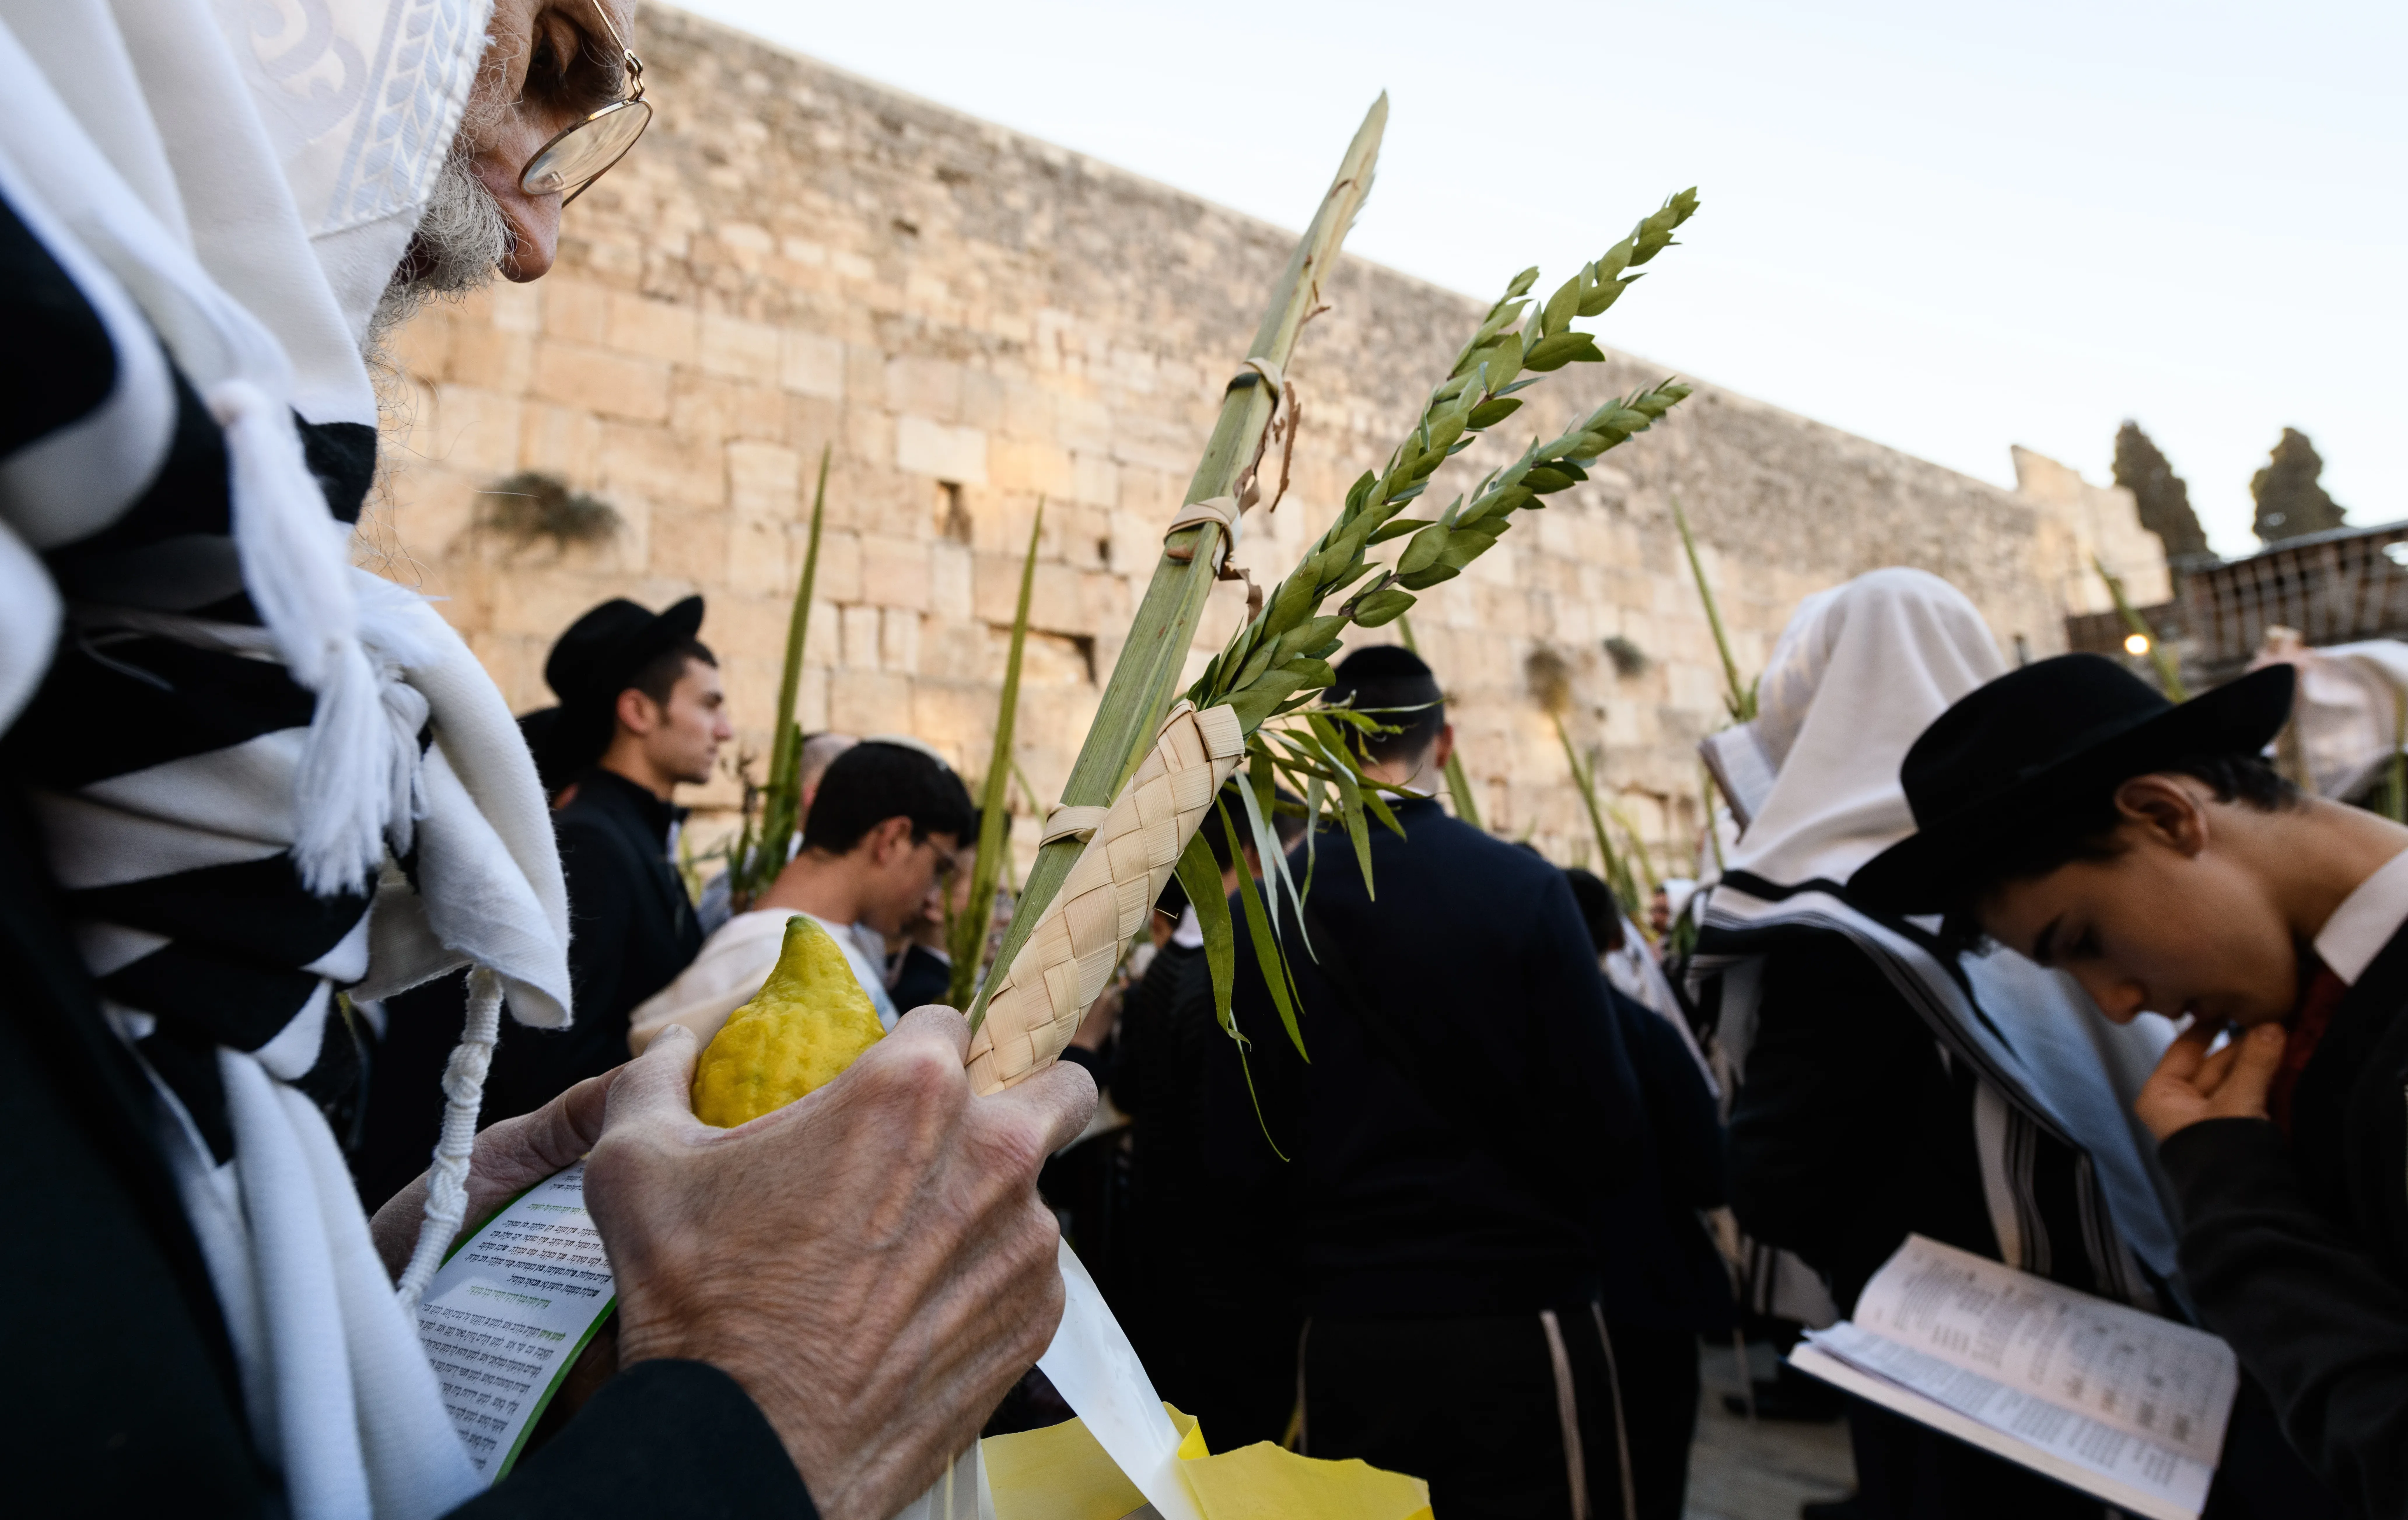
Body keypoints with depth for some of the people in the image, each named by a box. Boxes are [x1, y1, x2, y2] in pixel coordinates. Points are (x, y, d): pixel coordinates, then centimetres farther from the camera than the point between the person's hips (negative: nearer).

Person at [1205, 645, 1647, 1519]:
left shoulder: (1262, 915, -7)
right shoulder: (1523, 890, -13)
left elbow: (1242, 1169, -5)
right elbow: (1611, 1140, -12)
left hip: (1347, 1334, 2)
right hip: (1520, 1325, -2)